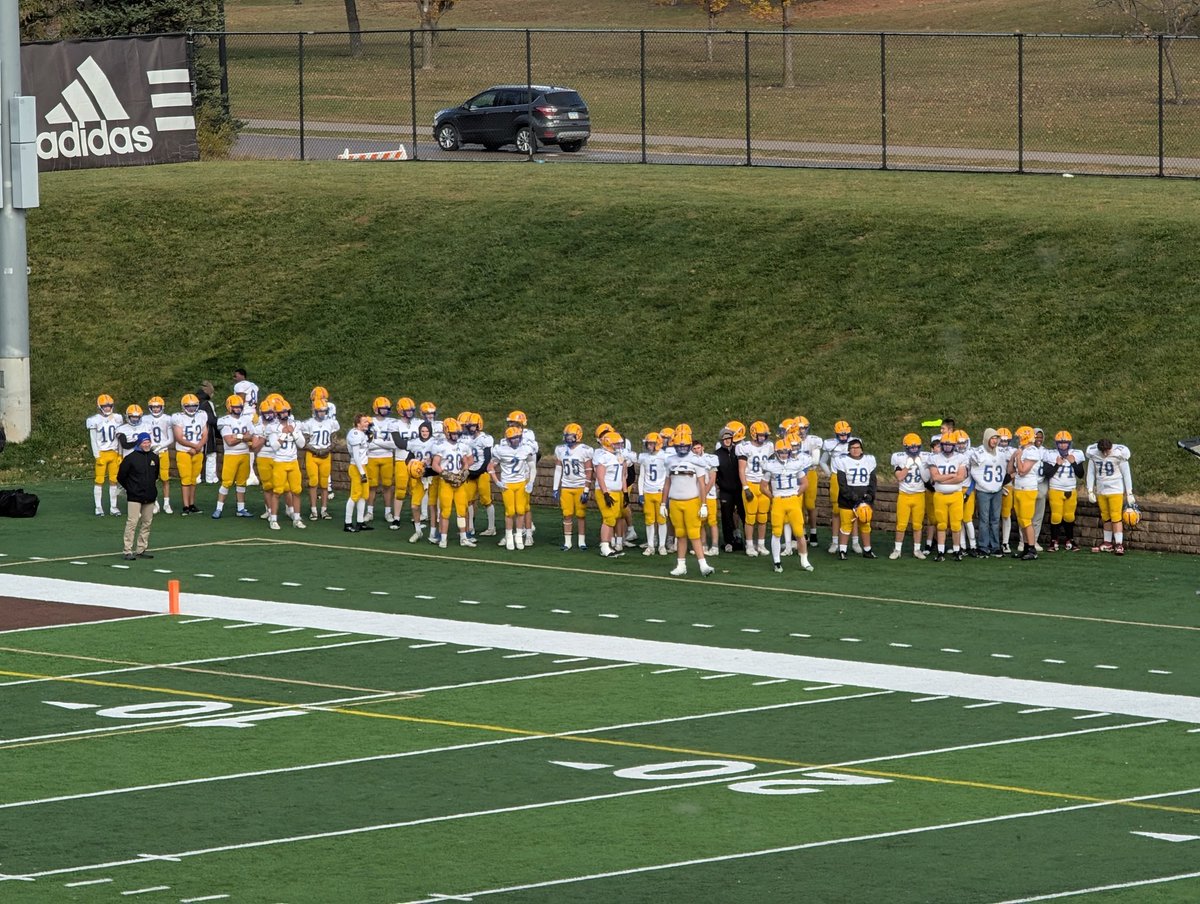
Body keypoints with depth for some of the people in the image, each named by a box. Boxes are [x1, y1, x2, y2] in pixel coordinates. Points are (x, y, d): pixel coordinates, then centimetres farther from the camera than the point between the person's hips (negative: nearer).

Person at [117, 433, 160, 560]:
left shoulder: (154, 458, 8)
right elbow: (121, 477, 0)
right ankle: (128, 551, -10)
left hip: (149, 497, 6)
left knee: (147, 523, 9)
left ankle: (142, 549, 18)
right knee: (132, 522, -10)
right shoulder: (131, 458, -8)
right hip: (135, 497, -6)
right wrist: (130, 489, 6)